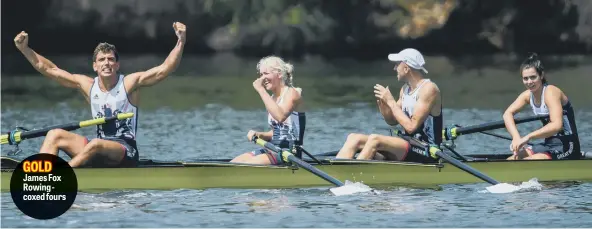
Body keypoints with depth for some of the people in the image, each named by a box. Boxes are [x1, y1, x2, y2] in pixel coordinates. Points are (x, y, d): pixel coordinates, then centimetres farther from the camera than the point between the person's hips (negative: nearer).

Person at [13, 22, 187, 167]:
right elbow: (49, 69, 9)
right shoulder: (87, 85, 7)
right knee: (54, 135, -10)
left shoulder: (130, 83, -4)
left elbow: (165, 69, -14)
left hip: (126, 154, -5)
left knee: (96, 144, -36)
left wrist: (181, 42, -26)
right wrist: (24, 49, 3)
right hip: (98, 154, 5)